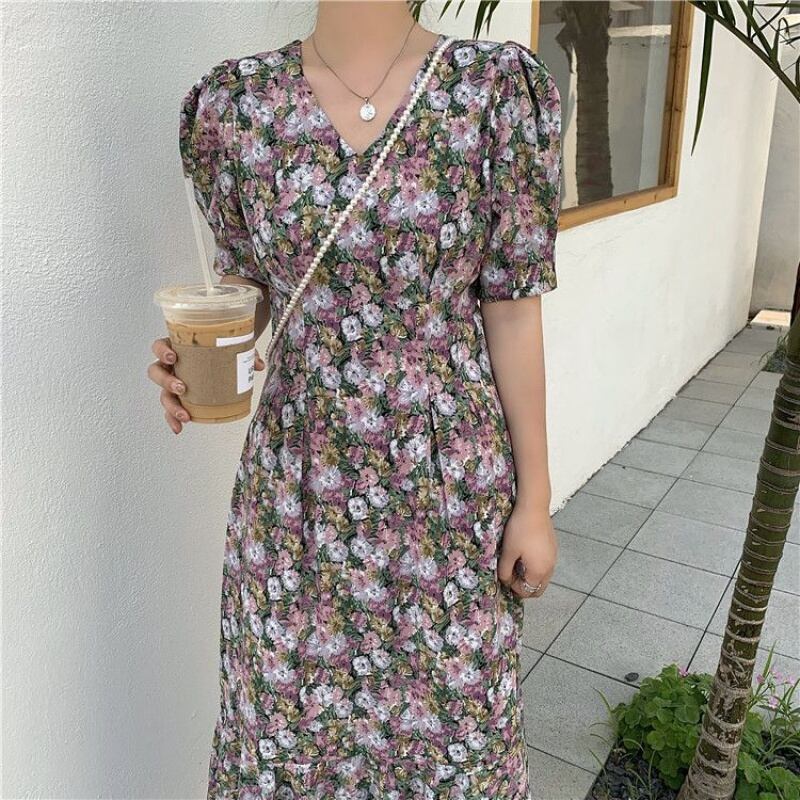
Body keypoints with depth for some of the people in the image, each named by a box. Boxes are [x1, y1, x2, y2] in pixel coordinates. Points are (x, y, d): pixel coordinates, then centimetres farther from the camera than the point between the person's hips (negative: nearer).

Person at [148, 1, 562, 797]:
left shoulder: (497, 87, -7)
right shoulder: (234, 101, -2)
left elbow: (512, 311, -6)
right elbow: (248, 287, 8)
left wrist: (534, 500, -3)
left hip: (449, 484, -1)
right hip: (297, 482, 2)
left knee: (448, 711, 17)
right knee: (293, 710, 19)